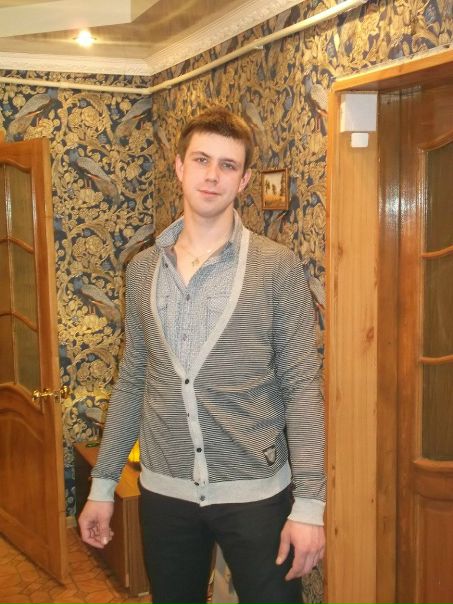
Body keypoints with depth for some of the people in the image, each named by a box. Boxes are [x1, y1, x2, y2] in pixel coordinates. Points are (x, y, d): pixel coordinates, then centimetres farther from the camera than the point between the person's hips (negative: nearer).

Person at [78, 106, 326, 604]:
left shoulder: (278, 267, -8)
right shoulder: (142, 269, 3)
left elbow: (302, 388, -9)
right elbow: (131, 381, 9)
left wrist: (308, 504, -13)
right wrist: (102, 483, 9)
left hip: (257, 493, -3)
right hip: (164, 493, 4)